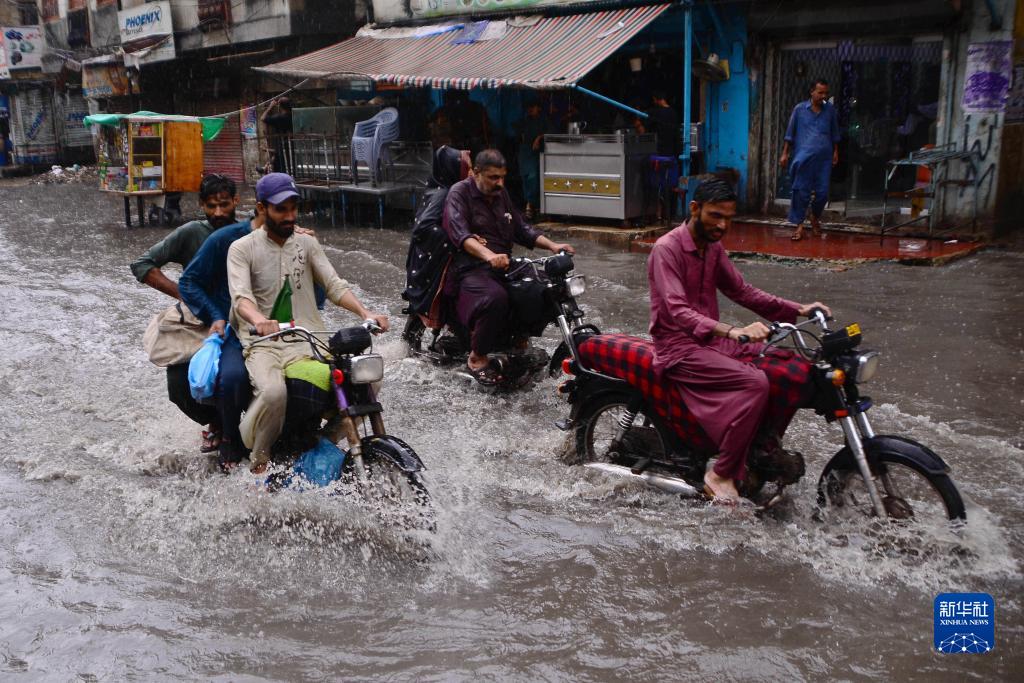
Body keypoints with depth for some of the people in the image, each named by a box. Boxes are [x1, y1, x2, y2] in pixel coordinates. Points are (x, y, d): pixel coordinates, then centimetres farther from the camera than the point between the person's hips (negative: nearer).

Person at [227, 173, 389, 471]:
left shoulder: (307, 242, 15)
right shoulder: (242, 248, 3)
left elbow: (335, 285, 7)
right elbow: (240, 297, -13)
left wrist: (365, 313, -12)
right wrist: (259, 320, -36)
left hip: (309, 341, 4)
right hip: (264, 343, -3)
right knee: (274, 392, -35)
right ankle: (258, 459, -8)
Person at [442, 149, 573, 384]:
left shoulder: (500, 193, 19)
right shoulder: (459, 193, -5)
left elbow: (521, 228, 21)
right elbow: (460, 234, -22)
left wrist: (551, 245, 4)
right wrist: (489, 255, -40)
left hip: (503, 265, 8)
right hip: (471, 269, -8)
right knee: (496, 297, -37)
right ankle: (477, 357, -18)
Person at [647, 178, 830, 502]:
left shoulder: (713, 248, 11)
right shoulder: (666, 249, -17)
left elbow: (742, 291, 15)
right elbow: (677, 311, -29)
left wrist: (796, 309, 2)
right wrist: (733, 331, -44)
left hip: (712, 340, 9)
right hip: (679, 347, -8)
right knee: (755, 383, -28)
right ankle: (722, 475, -17)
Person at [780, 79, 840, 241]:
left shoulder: (830, 110, 8)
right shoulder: (799, 109, 2)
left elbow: (835, 134, 16)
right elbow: (790, 133, 6)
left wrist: (835, 152, 12)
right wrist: (785, 154, 2)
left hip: (824, 159, 2)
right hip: (803, 158, -2)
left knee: (822, 192, 3)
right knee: (802, 191, -3)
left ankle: (815, 218, 29)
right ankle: (799, 225, 3)